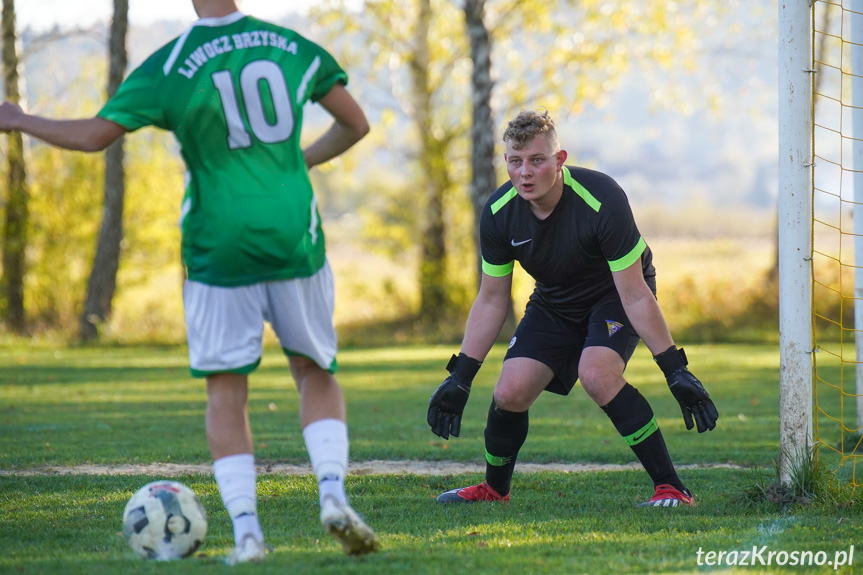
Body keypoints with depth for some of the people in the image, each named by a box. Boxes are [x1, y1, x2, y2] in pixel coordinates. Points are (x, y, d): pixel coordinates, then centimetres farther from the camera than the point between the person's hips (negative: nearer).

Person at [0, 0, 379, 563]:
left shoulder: (170, 66, -7)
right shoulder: (293, 46, 3)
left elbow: (93, 135, -4)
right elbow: (356, 123, 11)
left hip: (219, 252, -2)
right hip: (295, 243, 2)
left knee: (226, 392, 6)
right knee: (317, 373, 17)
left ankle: (246, 532, -4)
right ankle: (333, 493, -5)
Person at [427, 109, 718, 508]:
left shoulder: (601, 201, -33)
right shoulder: (498, 213, -18)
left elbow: (635, 295, -27)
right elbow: (491, 300, -4)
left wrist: (676, 372, -27)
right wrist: (460, 377, -6)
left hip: (613, 296, -4)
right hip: (554, 304, 4)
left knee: (597, 374, -31)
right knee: (510, 392, -10)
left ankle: (671, 488, -24)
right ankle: (494, 490, 19)